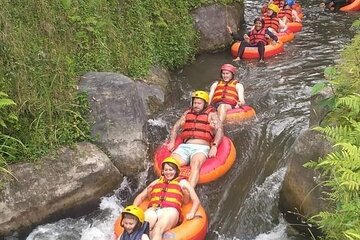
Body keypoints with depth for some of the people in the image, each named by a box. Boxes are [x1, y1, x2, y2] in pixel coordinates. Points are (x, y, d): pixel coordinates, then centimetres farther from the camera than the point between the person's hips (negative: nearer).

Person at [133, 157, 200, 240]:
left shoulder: (182, 182, 25)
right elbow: (141, 196, 33)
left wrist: (191, 213, -5)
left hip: (170, 211, -3)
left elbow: (196, 200, 16)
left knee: (157, 231, -36)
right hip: (152, 210, 3)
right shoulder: (157, 182, 34)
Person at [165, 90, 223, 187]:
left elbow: (219, 130, 0)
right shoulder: (187, 113, 25)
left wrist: (214, 146, -16)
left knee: (195, 164, -36)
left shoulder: (211, 114, 13)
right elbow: (176, 127, 26)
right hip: (184, 146, 4)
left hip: (201, 148, -4)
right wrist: (172, 142, 9)